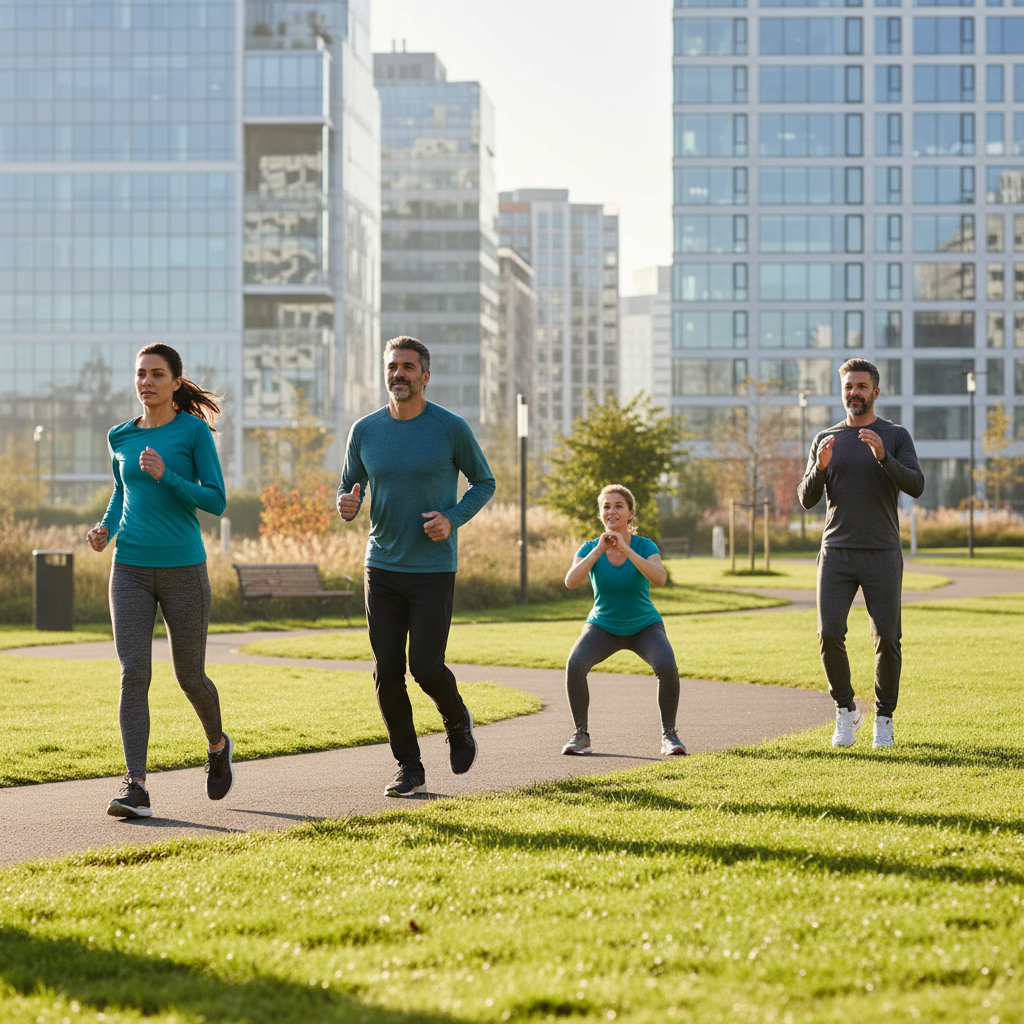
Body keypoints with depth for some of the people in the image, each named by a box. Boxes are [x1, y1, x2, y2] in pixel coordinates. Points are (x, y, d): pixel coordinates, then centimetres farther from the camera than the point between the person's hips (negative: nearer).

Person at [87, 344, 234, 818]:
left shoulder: (194, 431, -3)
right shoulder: (120, 437, 9)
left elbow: (216, 501, -7)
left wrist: (166, 476, -19)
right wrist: (106, 528, 5)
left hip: (182, 569, -3)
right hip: (130, 569, 3)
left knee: (190, 676, 7)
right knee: (134, 672, -12)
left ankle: (217, 744, 39)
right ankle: (136, 789, -15)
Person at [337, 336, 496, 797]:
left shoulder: (451, 428, -6)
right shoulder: (364, 431, 3)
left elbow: (484, 482, 5)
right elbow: (348, 491, 12)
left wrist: (453, 519, -13)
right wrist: (346, 506, -13)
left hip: (433, 569, -3)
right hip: (382, 567, 3)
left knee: (426, 668, -8)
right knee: (387, 671, -2)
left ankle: (457, 721, 25)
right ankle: (408, 767, 11)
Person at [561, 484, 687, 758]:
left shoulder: (645, 546, -16)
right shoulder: (589, 549, -12)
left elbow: (660, 578, -34)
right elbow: (571, 582, -28)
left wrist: (626, 550, -41)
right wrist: (598, 551, -37)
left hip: (645, 627, -1)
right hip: (603, 627, 1)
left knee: (667, 666, -31)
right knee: (575, 664, -29)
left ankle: (669, 735, -12)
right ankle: (580, 734, -12)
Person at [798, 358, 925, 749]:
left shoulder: (896, 436, 7)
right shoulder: (825, 440, 13)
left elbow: (916, 485, -7)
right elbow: (807, 499, 9)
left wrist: (883, 457, -22)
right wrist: (820, 467, -11)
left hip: (882, 554, -1)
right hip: (836, 553, 1)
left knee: (887, 639, -5)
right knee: (830, 634, -11)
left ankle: (884, 719, 10)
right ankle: (846, 711, 7)